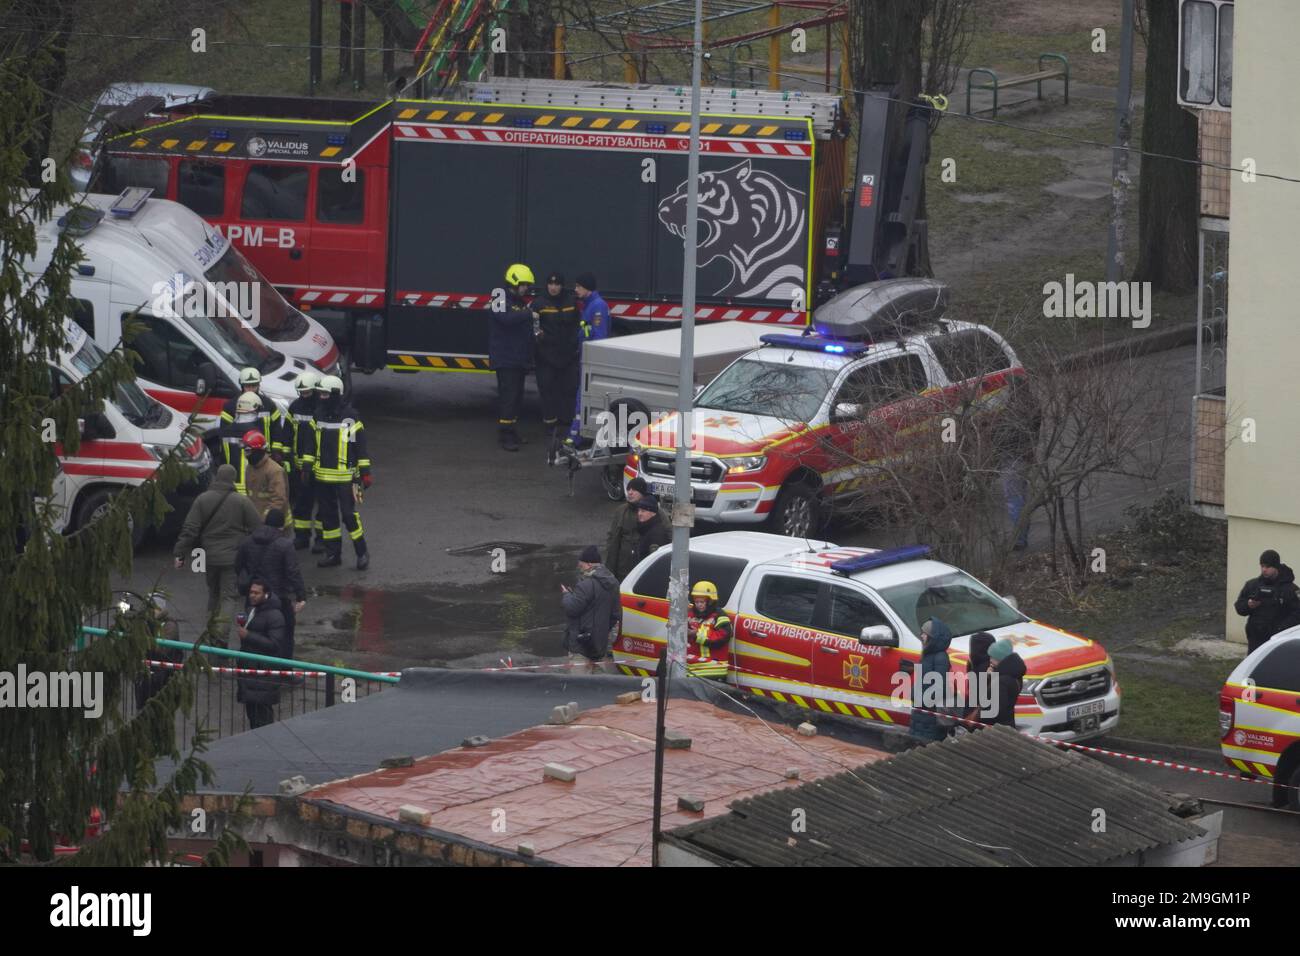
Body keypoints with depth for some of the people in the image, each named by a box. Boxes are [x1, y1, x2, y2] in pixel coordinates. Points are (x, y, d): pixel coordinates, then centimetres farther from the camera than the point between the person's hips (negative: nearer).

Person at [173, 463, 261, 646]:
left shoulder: (202, 500, -2)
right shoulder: (241, 502, -9)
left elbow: (189, 529, -3)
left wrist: (180, 553, 3)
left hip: (209, 557, 3)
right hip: (233, 558, -3)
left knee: (213, 593, 21)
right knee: (229, 596, 1)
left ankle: (211, 633, 27)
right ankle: (221, 635, -13)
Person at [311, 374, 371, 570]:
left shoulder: (350, 416, -8)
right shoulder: (318, 414, 7)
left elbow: (361, 445, -6)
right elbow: (312, 443, 16)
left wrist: (365, 473, -8)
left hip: (344, 476, -6)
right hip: (322, 476, 6)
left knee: (349, 514, -7)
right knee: (327, 515, 10)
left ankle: (362, 552, 5)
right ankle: (333, 554, 18)